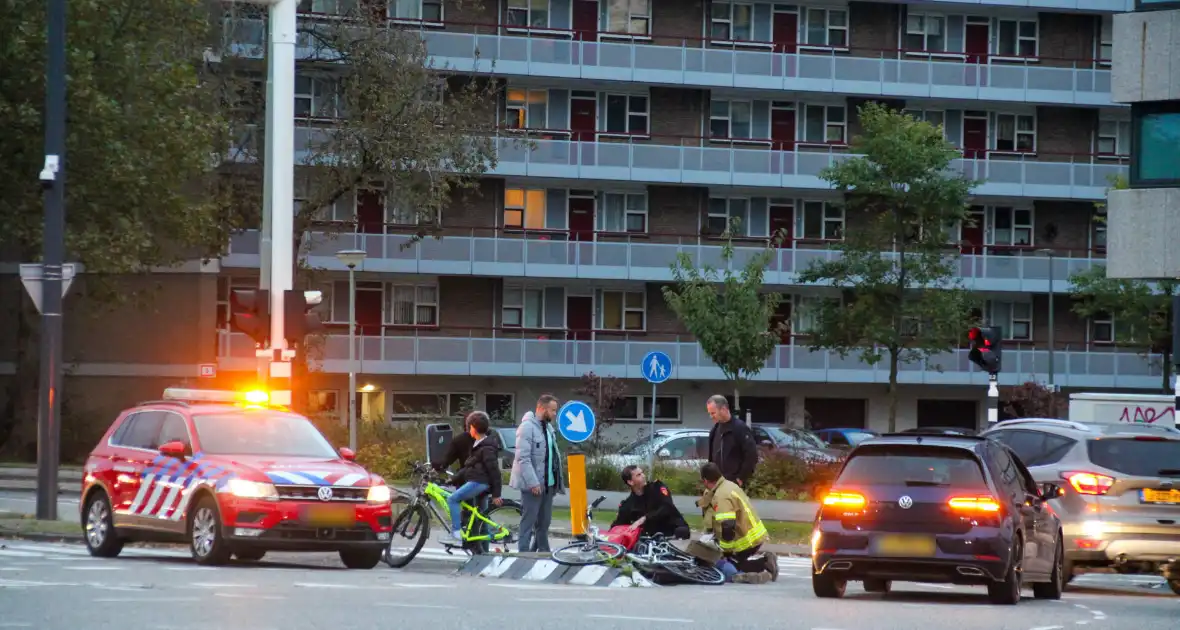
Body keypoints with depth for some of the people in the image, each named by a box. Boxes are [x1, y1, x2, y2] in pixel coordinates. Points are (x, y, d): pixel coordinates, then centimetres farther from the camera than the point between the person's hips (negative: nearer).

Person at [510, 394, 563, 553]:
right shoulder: (527, 427, -13)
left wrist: (559, 481, 13)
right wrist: (533, 482, -23)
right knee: (528, 522, -5)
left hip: (548, 484, 8)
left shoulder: (549, 427, 15)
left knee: (544, 522, 12)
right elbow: (523, 458, -19)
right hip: (533, 485, -8)